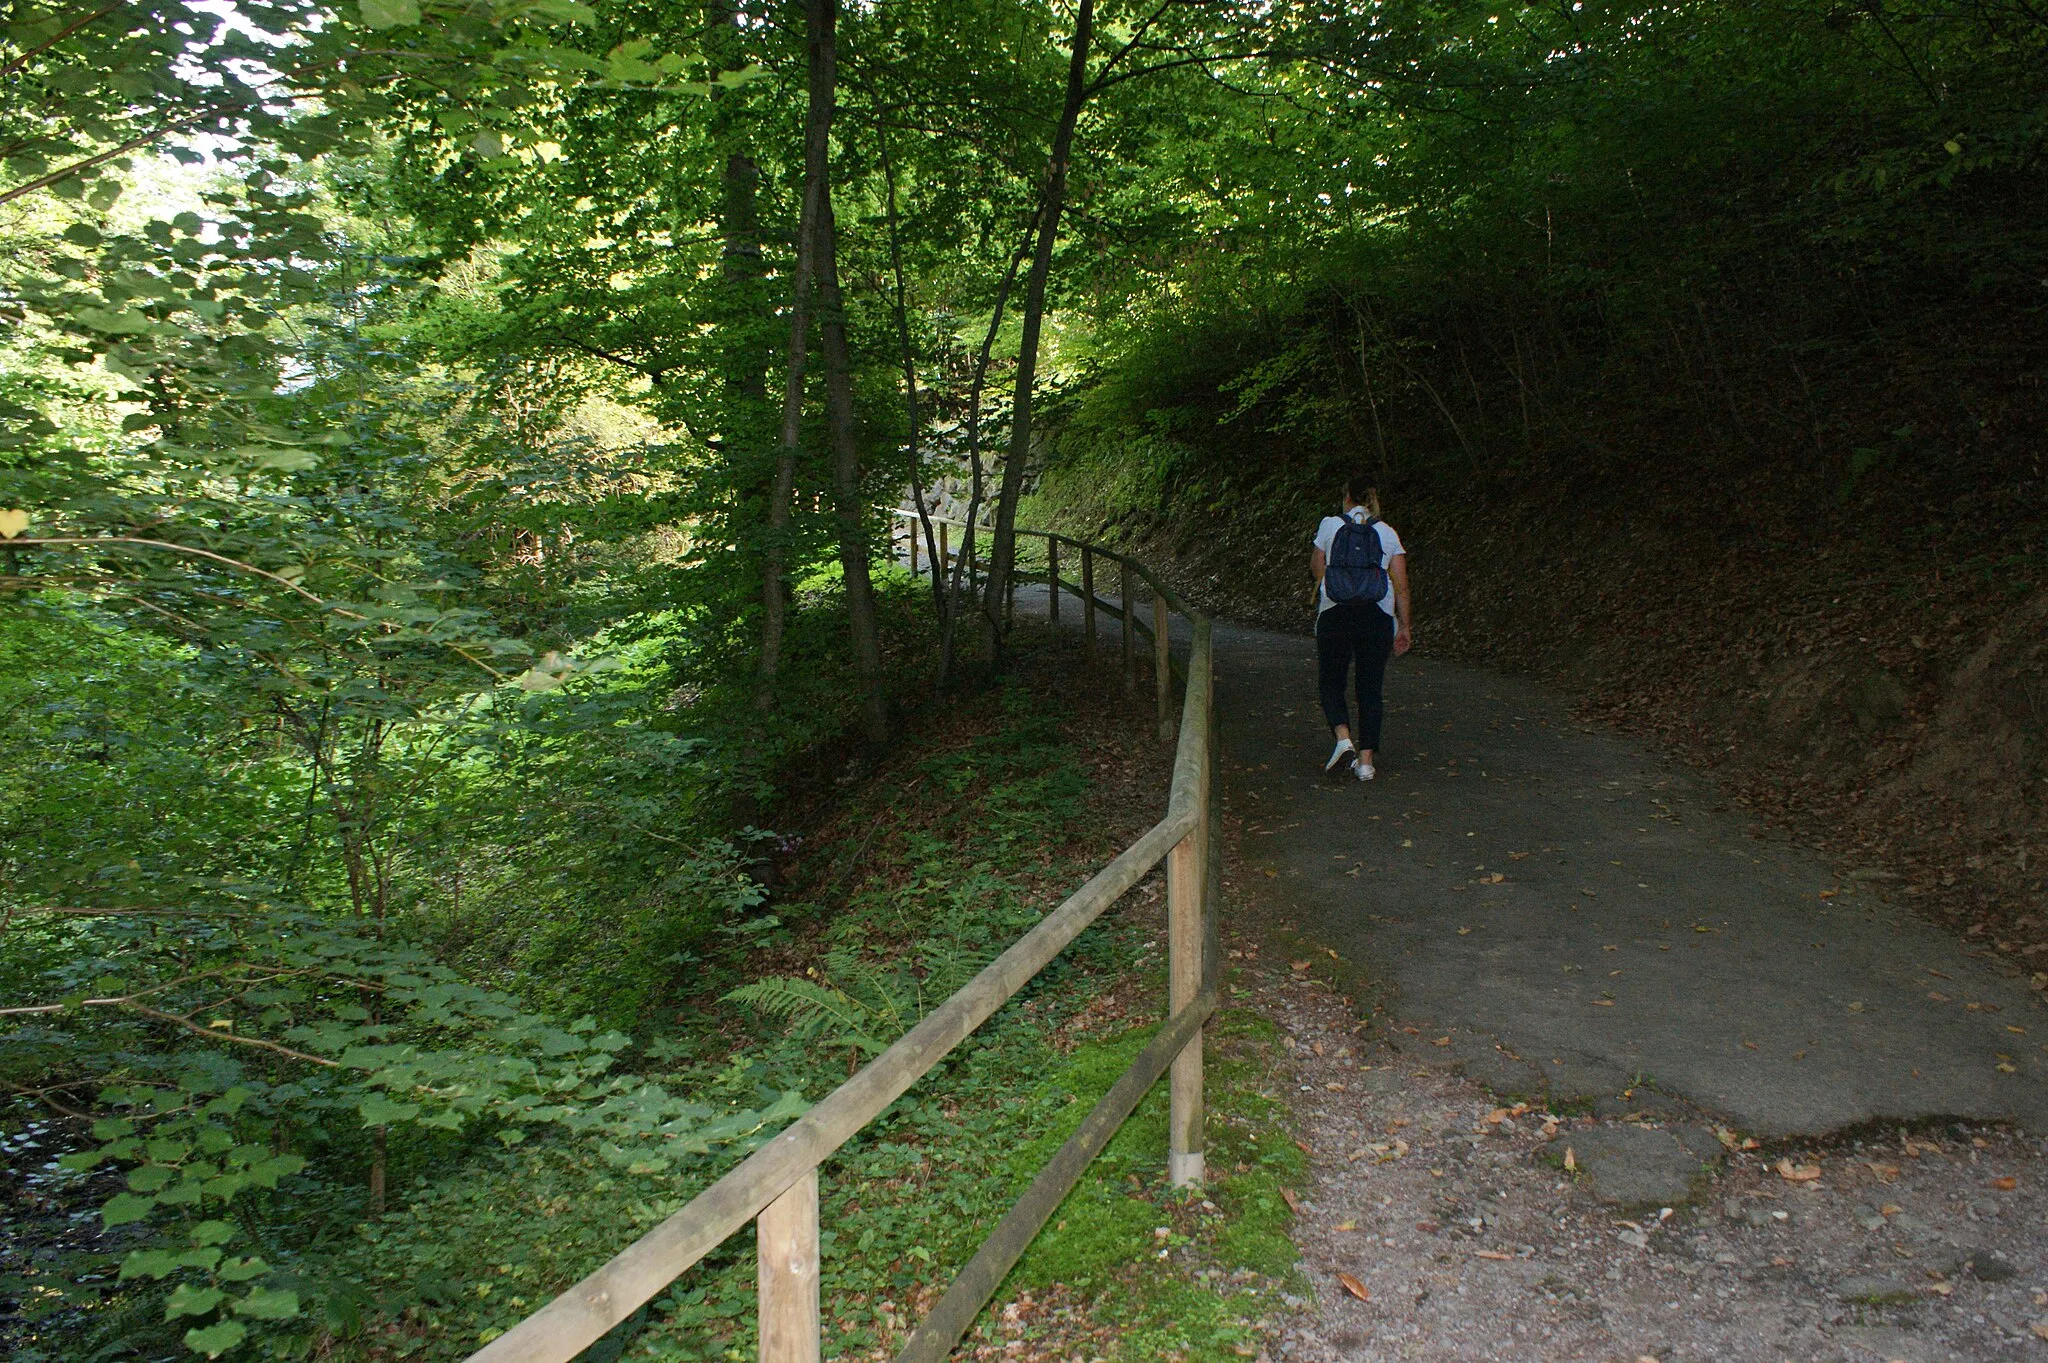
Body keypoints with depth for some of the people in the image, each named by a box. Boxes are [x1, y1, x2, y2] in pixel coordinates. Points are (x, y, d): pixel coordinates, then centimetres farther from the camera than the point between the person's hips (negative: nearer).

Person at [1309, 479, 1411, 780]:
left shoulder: (1330, 525, 4)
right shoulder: (1388, 533, 8)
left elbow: (1317, 567, 10)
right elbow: (1401, 585, 4)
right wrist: (1404, 626, 8)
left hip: (1334, 615, -1)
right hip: (1378, 617, 2)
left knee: (1331, 683, 11)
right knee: (1370, 689, 8)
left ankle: (1343, 739, -13)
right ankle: (1366, 760, 4)